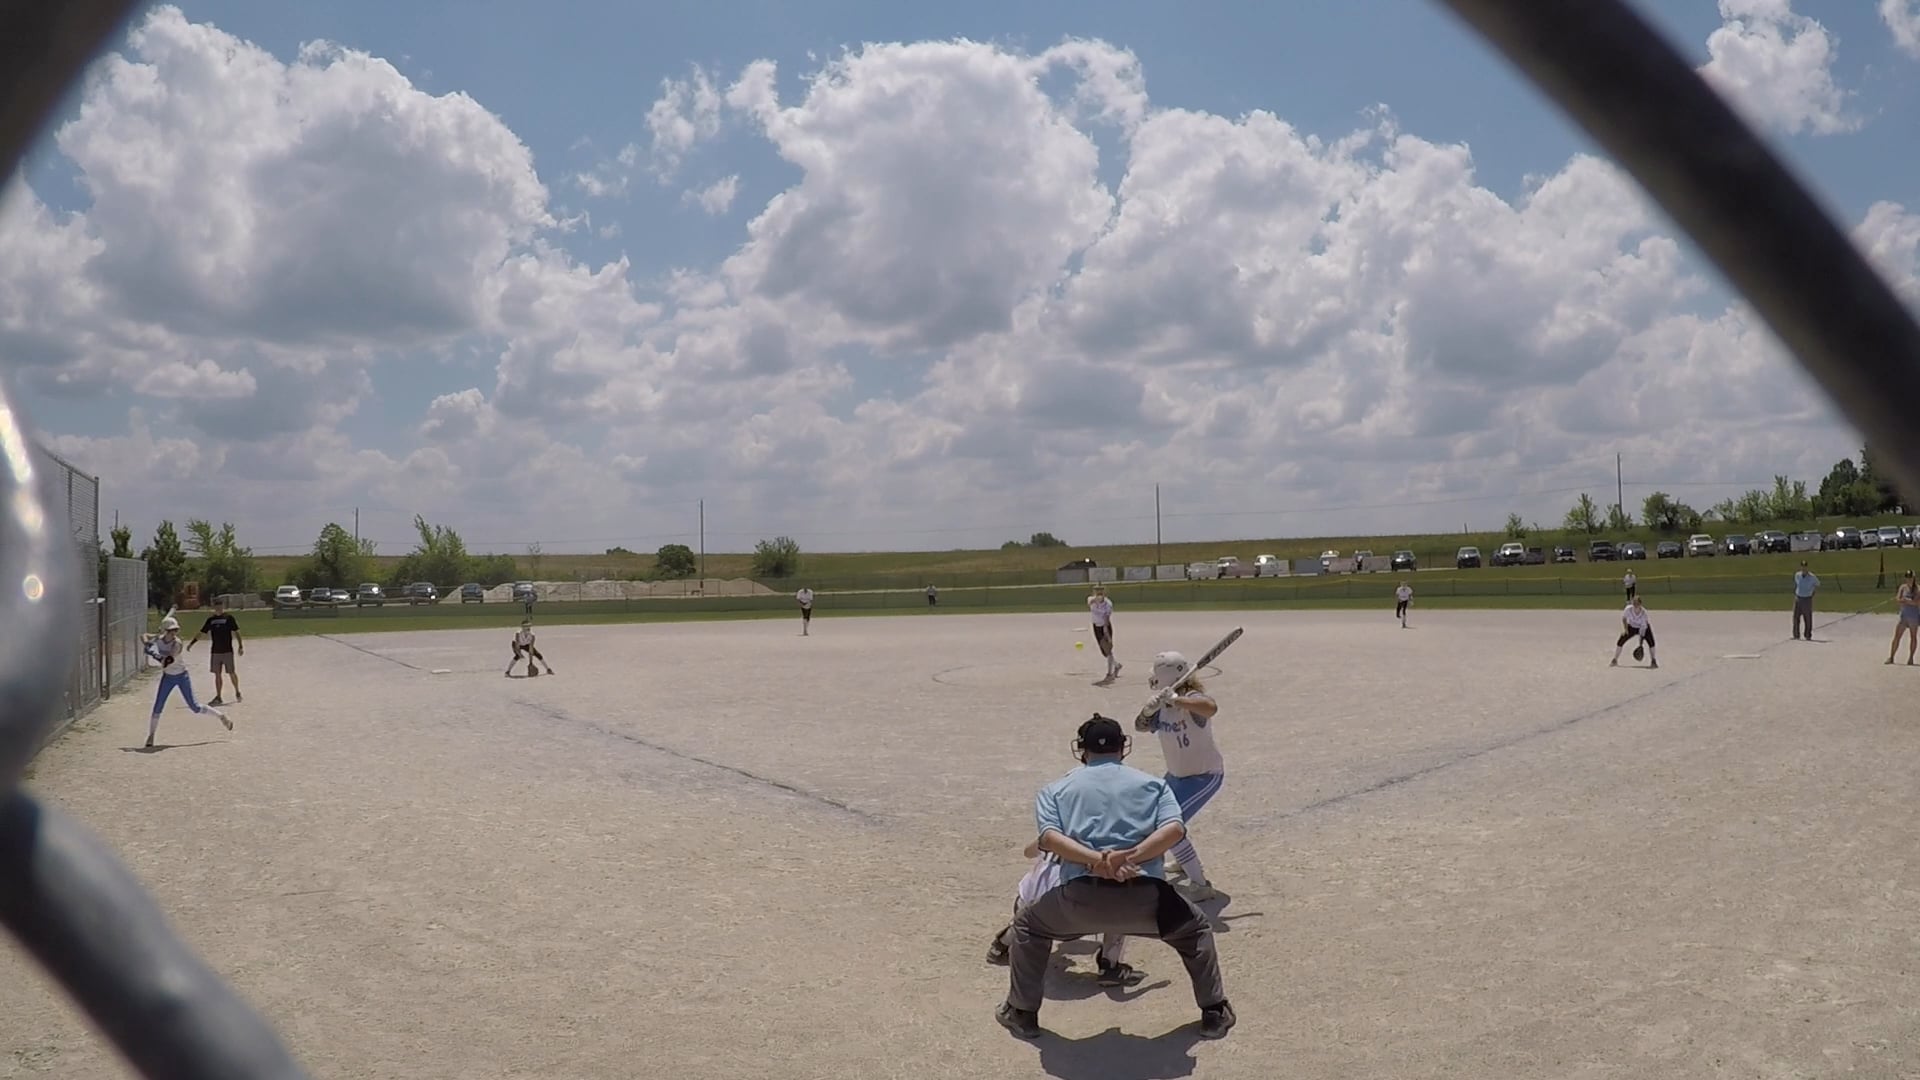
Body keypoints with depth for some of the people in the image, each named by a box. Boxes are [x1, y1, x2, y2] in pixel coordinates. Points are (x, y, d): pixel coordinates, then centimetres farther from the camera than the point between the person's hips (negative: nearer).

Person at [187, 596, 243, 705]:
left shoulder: (229, 618, -3)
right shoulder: (211, 619, 9)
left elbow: (236, 632, -4)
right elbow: (201, 632, 13)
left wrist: (241, 646, -11)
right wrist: (191, 643, 8)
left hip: (227, 651, -4)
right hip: (215, 651, 4)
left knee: (231, 673, 0)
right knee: (217, 674, 5)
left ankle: (237, 693, 18)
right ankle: (218, 697, 8)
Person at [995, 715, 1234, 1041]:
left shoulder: (1056, 789, 19)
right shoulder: (1153, 784, 20)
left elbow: (1049, 837, -2)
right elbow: (1175, 828, -1)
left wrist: (1097, 861, -13)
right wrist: (1130, 857, -11)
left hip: (1080, 897, 0)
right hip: (1143, 896, 0)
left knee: (1028, 926, 32)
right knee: (1195, 928, 32)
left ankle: (1022, 1013, 33)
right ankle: (1215, 1013, 31)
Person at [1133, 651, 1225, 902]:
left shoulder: (1193, 699, -29)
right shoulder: (1163, 705, -5)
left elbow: (1211, 708, -51)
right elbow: (1141, 726, -10)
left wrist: (1176, 700, -56)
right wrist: (1148, 710, -30)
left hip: (1205, 775, -10)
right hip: (1177, 774, 10)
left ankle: (1200, 884, -15)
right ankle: (1187, 862, 51)